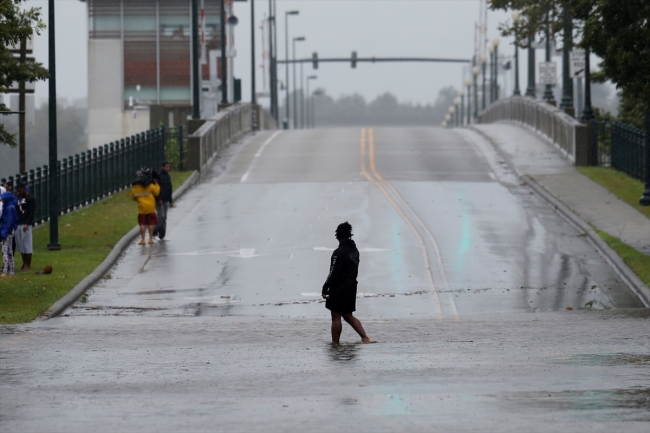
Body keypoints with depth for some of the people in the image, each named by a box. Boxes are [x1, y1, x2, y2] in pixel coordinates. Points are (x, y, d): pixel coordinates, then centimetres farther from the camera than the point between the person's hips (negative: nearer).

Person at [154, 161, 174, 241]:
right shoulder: (158, 176, -11)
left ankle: (162, 236, 8)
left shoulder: (168, 177, 13)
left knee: (164, 218, 6)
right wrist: (159, 199, -21)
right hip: (159, 200, -8)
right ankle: (155, 232, -2)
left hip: (165, 201, 8)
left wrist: (170, 201, 18)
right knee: (161, 216, -14)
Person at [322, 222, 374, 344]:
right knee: (348, 316, 18)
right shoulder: (354, 250, 7)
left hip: (339, 288, -8)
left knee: (336, 317, 1)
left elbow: (333, 273, -19)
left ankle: (335, 343, 5)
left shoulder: (339, 252, -18)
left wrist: (325, 288, -11)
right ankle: (365, 337, 11)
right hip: (351, 287, 8)